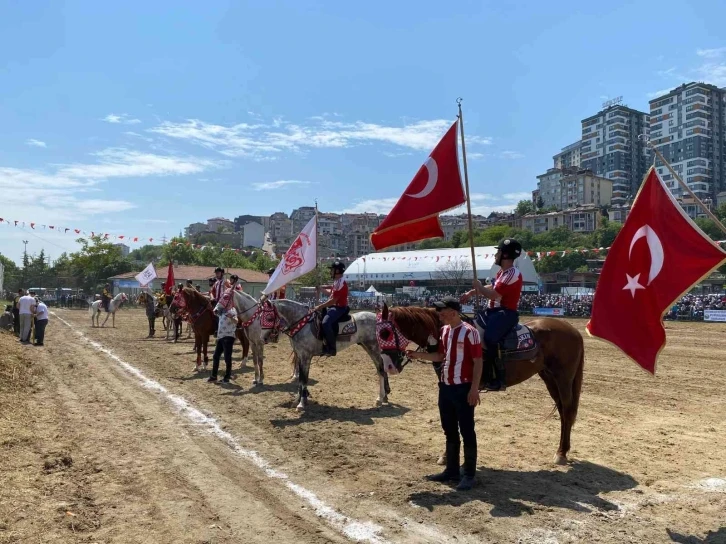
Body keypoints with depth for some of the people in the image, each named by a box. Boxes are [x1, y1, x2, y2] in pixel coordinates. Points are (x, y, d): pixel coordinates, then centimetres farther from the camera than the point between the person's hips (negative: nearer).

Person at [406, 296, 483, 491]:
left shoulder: (470, 332, -14)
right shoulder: (444, 331, 9)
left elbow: (477, 362, -15)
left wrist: (474, 388, -19)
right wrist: (419, 355, 6)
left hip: (463, 389, -8)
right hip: (445, 387, 8)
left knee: (467, 432, 2)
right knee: (449, 431, 16)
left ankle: (469, 475, 13)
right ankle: (452, 470, 28)